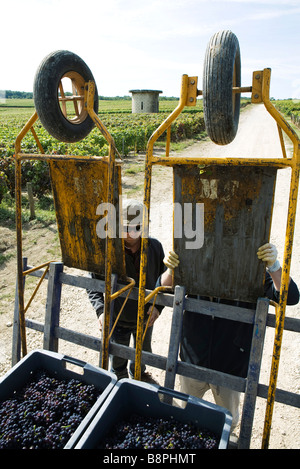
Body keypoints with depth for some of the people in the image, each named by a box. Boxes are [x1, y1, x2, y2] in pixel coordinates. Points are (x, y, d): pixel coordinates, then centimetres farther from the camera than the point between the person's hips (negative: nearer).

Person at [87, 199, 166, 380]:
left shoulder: (155, 247, -16)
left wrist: (158, 305, -18)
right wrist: (101, 310, -29)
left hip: (146, 317, 3)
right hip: (118, 319, -2)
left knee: (143, 352, 30)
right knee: (118, 361, 22)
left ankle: (138, 372, 64)